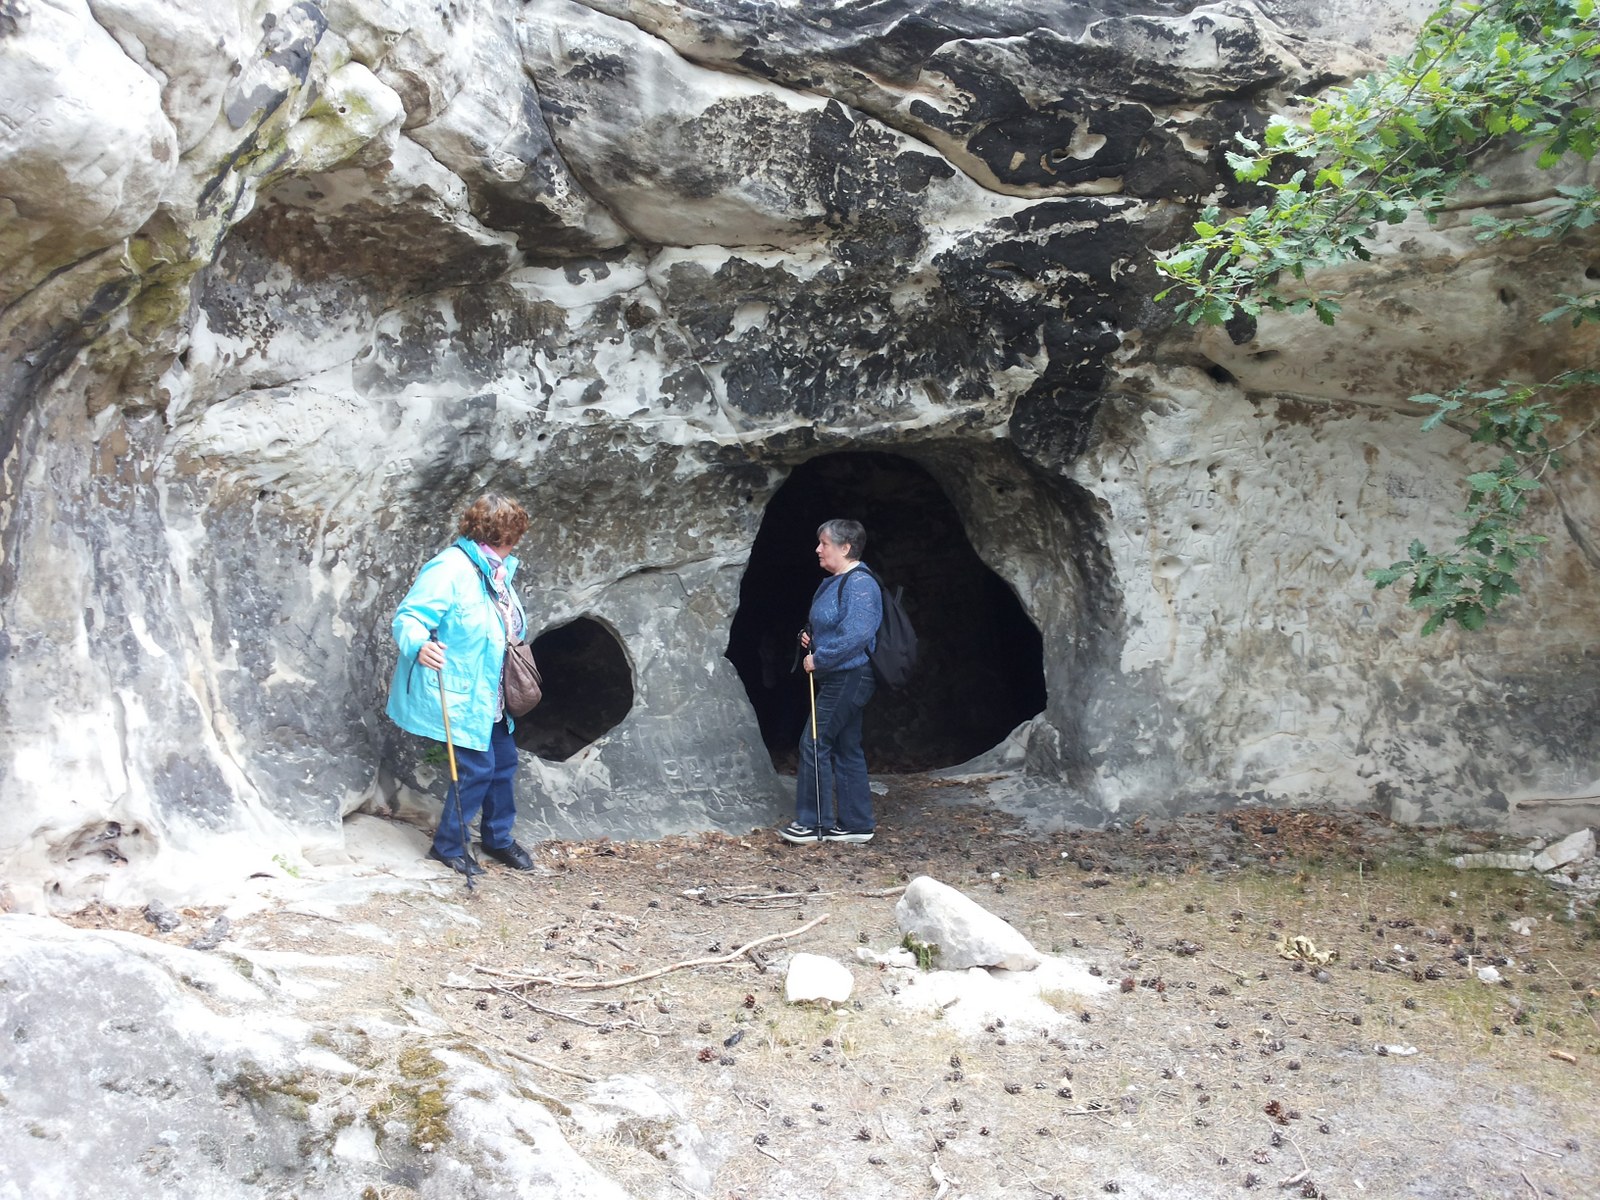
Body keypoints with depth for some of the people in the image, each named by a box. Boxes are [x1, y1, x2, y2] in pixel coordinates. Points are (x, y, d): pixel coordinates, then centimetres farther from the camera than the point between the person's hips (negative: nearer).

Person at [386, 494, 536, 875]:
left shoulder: (497, 570, 7)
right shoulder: (451, 569, -23)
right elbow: (408, 618, -27)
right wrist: (419, 646, -48)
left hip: (490, 696, 9)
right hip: (459, 696, -9)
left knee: (504, 761, 15)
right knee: (477, 768, -6)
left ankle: (498, 838, 33)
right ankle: (448, 845, 12)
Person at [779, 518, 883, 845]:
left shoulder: (859, 584, -18)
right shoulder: (832, 583, 14)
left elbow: (855, 635, -28)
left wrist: (819, 659, -21)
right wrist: (808, 636, 8)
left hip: (848, 679, -11)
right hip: (838, 679, 11)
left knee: (815, 743, -7)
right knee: (845, 750, 13)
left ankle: (811, 821, 0)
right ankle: (856, 824, 18)